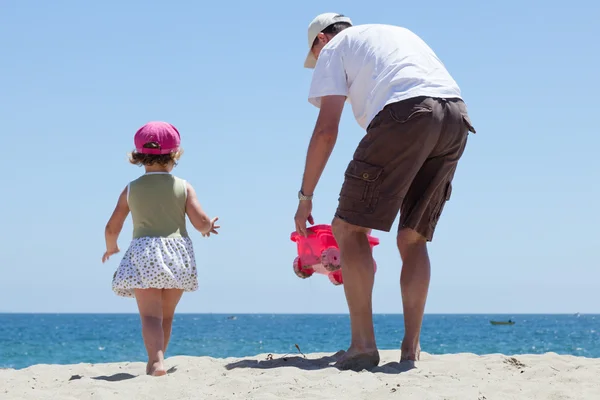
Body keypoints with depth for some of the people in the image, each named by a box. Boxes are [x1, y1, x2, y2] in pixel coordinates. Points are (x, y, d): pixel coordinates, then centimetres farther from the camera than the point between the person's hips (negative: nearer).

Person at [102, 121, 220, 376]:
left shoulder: (131, 189, 7)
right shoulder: (183, 187, 5)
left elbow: (112, 228, 9)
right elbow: (200, 222, -1)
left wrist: (110, 248, 29)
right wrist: (209, 227, 23)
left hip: (143, 253, -1)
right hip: (177, 253, 2)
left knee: (150, 315, -9)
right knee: (166, 316, 17)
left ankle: (156, 361, -31)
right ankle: (156, 361, 27)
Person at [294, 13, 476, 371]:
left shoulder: (334, 48, 19)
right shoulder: (397, 33, 39)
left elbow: (326, 130, 6)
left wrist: (305, 197, 13)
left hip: (404, 113, -7)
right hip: (457, 116, 7)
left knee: (349, 228, 2)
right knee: (413, 239, 17)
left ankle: (363, 345, -6)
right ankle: (412, 348, 11)